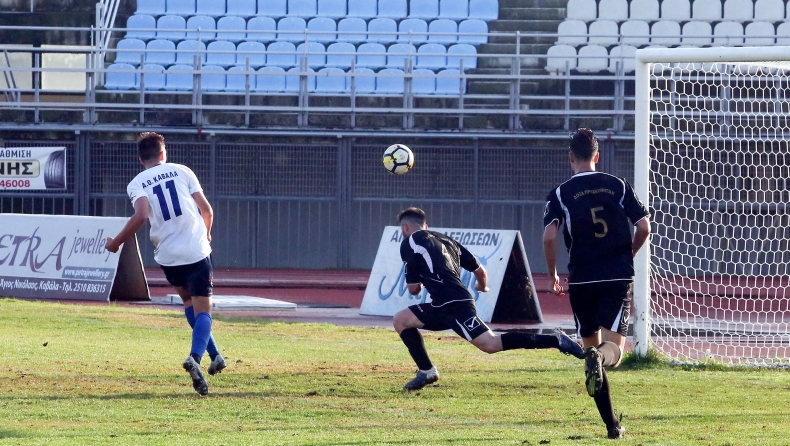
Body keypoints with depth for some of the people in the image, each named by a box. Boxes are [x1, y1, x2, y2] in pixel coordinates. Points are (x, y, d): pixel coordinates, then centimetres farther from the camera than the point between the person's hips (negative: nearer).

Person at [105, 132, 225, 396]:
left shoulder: (137, 184, 2)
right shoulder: (181, 171, 5)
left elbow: (142, 215, -17)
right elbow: (206, 209, 4)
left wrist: (117, 242, -6)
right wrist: (206, 233, 25)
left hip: (167, 256, 1)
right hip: (196, 252, -1)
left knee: (189, 302, 26)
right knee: (202, 310, -3)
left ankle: (214, 355, 24)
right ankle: (195, 357, -29)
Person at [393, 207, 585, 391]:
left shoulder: (409, 243, 3)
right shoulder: (446, 240, 26)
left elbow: (414, 289, 0)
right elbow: (480, 270, 28)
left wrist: (417, 283, 26)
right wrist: (483, 286, 51)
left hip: (451, 305, -9)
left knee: (491, 344, -16)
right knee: (401, 320, 15)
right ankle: (425, 371, 7)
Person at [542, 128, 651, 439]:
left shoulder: (561, 193, 1)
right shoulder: (618, 186, 5)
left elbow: (549, 236, -11)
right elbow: (644, 227, 2)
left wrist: (552, 274, 3)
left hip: (582, 279, 0)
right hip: (619, 278, 0)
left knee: (591, 346, 11)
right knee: (613, 348, -3)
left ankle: (612, 424, 5)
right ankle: (601, 356, -43)